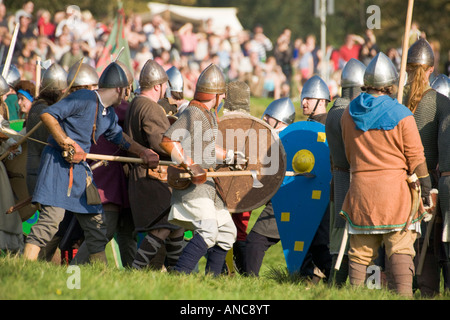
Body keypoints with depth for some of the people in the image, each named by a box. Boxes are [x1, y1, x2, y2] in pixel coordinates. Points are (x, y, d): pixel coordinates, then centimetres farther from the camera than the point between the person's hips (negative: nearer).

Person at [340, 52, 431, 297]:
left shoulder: (349, 114, 5)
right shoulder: (400, 115, -9)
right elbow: (415, 156, -5)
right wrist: (425, 187, 5)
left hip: (361, 188, 4)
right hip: (395, 189, -4)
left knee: (360, 252, 9)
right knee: (400, 250, -3)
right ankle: (403, 294, -12)